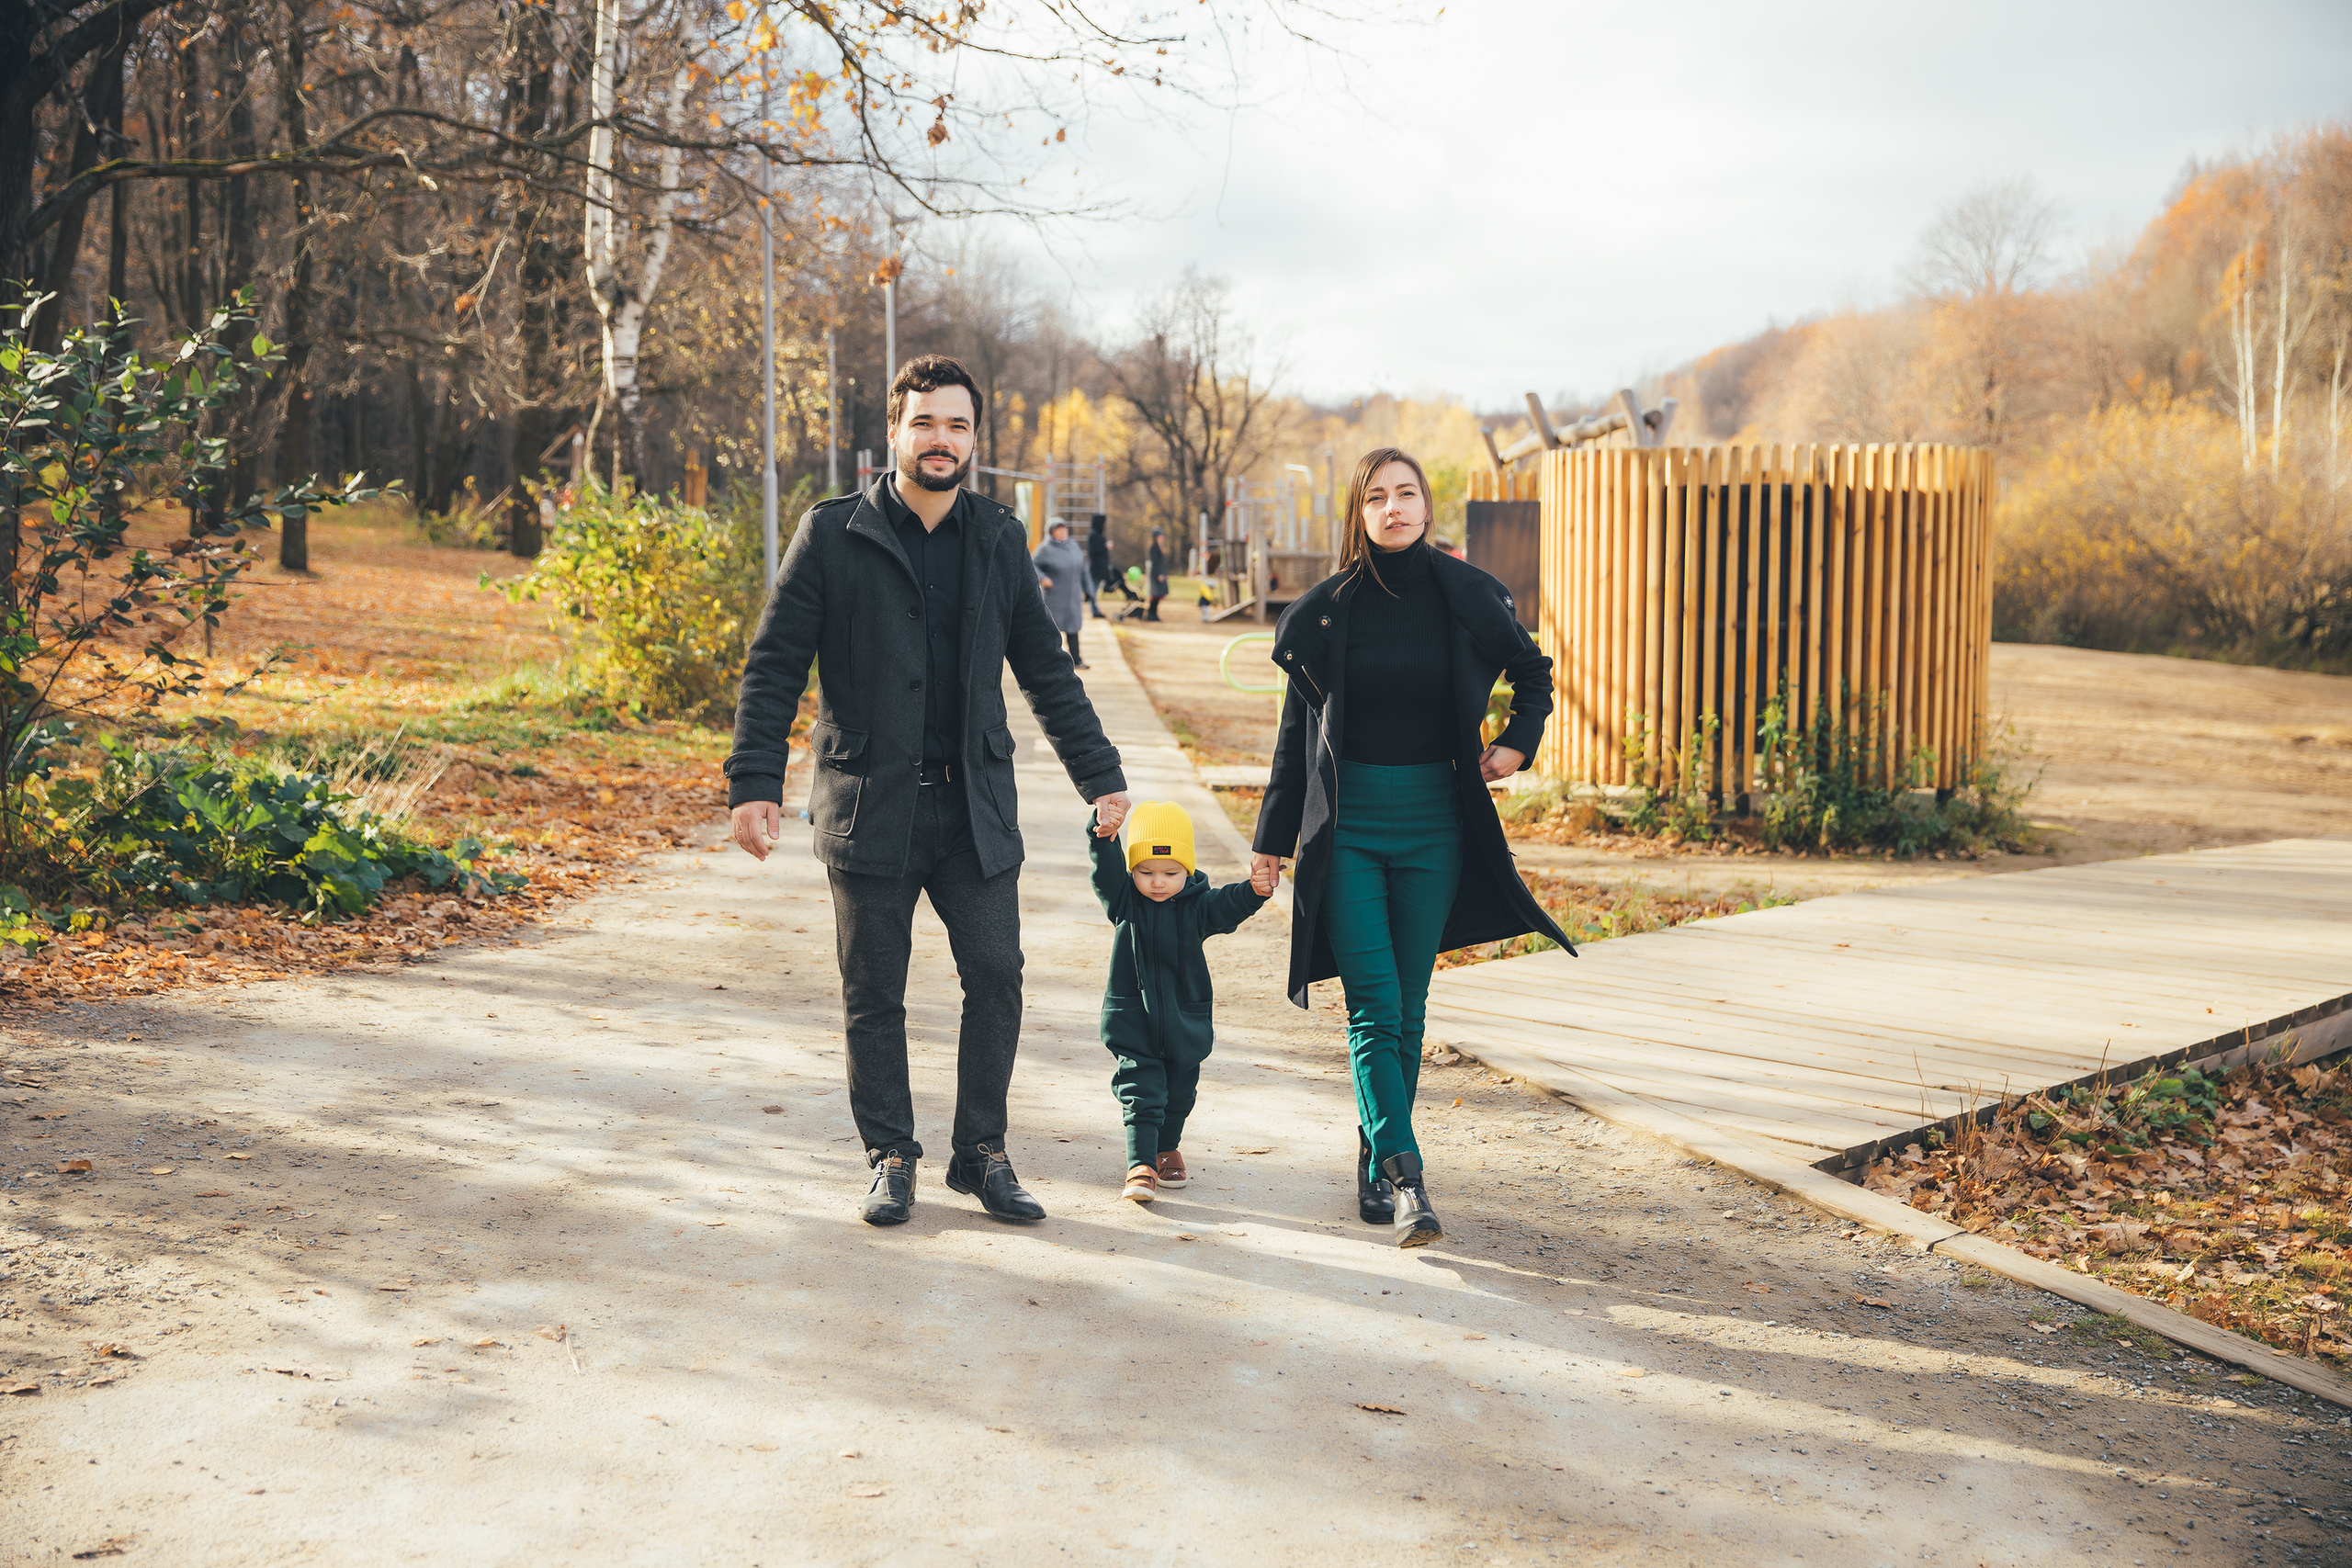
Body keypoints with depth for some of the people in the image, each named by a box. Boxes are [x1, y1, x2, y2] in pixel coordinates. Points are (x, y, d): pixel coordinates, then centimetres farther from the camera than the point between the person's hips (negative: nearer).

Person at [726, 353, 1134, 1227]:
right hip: (869, 805, -2)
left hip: (975, 808, 2)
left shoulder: (1000, 541, 8)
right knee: (874, 995, 6)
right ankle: (891, 1157, 21)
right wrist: (754, 782, -11)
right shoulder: (832, 534, -2)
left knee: (997, 975, -2)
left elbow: (1046, 672, 14)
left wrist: (1100, 777, 10)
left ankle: (980, 1153, 14)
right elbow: (774, 667, -2)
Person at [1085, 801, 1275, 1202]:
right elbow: (1106, 870, -19)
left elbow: (1230, 905, -18)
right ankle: (1141, 1166, -7)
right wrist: (1103, 834, -37)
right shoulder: (1124, 901, -5)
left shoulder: (1197, 906, -4)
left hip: (1185, 1021, 2)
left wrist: (1256, 890, -39)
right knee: (1140, 1094, -8)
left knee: (1178, 1094, 17)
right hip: (1133, 1020, -2)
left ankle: (1167, 1149, 39)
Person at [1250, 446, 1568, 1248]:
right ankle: (1405, 1176, -15)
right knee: (1374, 1006, -10)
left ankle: (1377, 1166, 20)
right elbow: (1297, 729, 6)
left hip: (1433, 826, 1)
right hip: (1348, 827, -1)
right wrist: (1273, 838, 7)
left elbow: (1534, 673, 18)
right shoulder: (1327, 608, -1)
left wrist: (1518, 743, 1)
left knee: (1407, 1009, 7)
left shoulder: (1464, 596, 0)